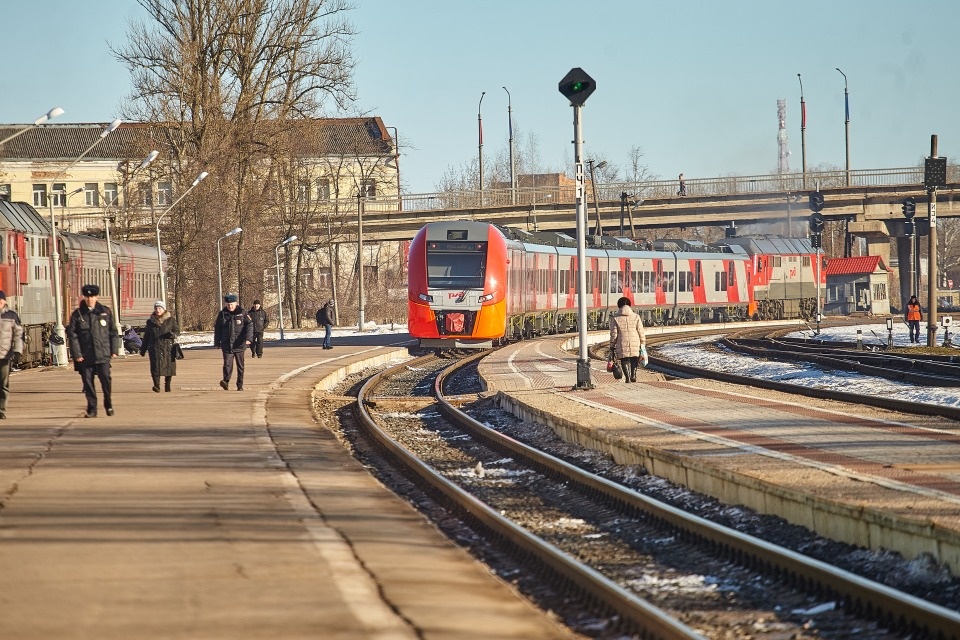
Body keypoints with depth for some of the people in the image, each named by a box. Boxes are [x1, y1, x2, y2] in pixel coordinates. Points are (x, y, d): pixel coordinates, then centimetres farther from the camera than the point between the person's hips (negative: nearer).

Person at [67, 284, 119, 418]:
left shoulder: (105, 312, 8)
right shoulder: (77, 314, 4)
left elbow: (113, 332, 12)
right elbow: (72, 335, 1)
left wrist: (114, 350, 5)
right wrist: (77, 354, -6)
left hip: (103, 354, 0)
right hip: (85, 356, 0)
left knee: (105, 378, -8)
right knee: (88, 382, 1)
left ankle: (108, 404, 13)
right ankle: (92, 409, 10)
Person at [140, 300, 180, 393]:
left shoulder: (171, 320, 7)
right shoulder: (150, 322, 14)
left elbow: (177, 330, 6)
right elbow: (146, 336, 19)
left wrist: (173, 334, -19)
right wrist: (143, 349, 18)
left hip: (168, 347, -1)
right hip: (155, 348, 1)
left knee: (168, 366, 2)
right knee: (155, 366, -13)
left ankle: (167, 385, 17)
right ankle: (156, 386, -19)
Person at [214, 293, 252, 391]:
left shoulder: (242, 313, 0)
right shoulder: (222, 314, 6)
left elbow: (249, 325, -6)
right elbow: (217, 329, 13)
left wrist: (248, 338, -20)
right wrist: (217, 342, 12)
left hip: (239, 345, 0)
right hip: (227, 345, 0)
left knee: (240, 365, 6)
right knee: (227, 363, -15)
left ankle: (240, 385, 14)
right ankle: (226, 382, -25)